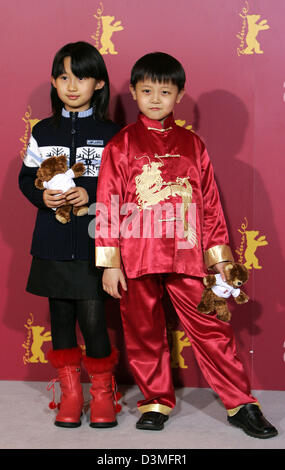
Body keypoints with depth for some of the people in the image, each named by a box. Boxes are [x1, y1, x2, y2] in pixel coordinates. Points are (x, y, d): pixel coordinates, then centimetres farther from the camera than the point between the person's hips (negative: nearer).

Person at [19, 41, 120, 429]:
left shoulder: (110, 134, 1)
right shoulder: (42, 132, 9)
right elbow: (26, 177, 10)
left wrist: (90, 194, -17)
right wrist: (42, 196, -10)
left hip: (93, 242, -3)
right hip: (53, 242, 3)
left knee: (93, 318, -6)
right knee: (60, 316, 10)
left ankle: (102, 392, 16)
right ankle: (70, 393, 24)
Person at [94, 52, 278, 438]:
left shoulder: (192, 145, 10)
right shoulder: (120, 146, 4)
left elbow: (210, 203, 11)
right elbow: (108, 205, 2)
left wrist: (219, 257, 8)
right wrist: (110, 263, -3)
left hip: (186, 257, 1)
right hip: (136, 259, 0)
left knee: (211, 328, 0)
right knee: (144, 333, 9)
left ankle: (241, 404, 10)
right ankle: (156, 402, 26)